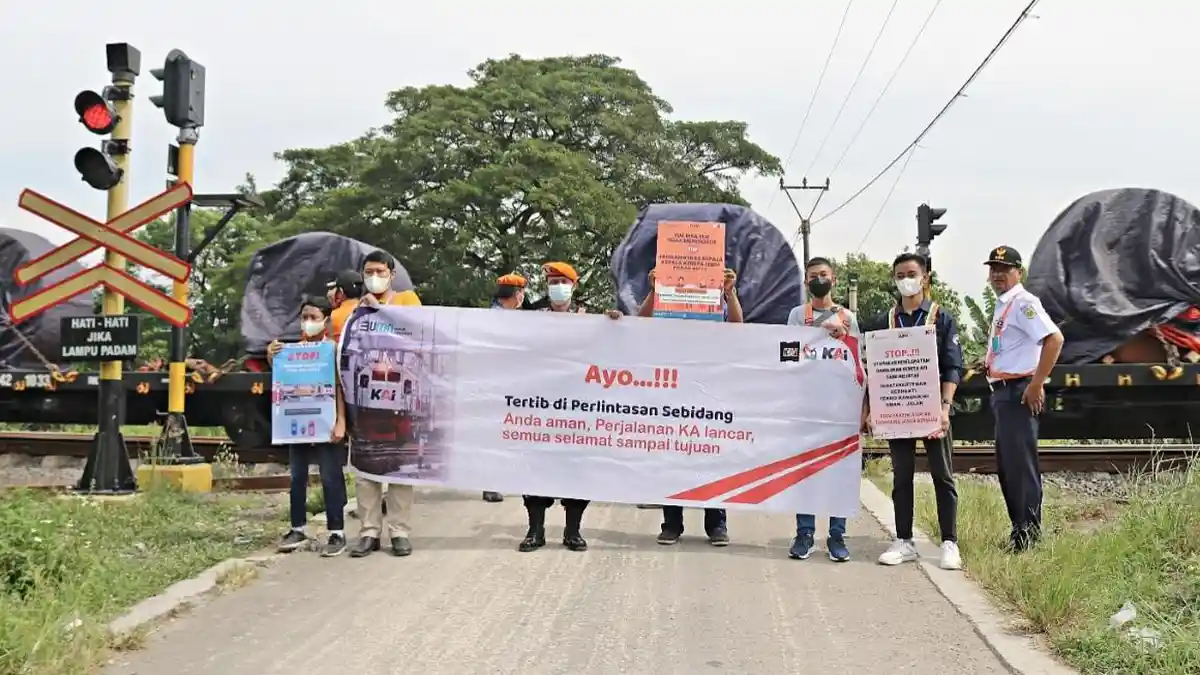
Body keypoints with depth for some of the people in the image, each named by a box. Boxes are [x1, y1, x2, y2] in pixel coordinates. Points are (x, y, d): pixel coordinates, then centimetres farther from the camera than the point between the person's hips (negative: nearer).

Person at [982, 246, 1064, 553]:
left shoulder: (1022, 303, -13)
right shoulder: (1002, 305, 17)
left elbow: (1054, 338, -24)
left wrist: (1037, 384, -23)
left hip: (1019, 392, -10)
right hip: (1002, 391, 10)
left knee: (1020, 462, -9)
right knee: (1006, 464, 14)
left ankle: (1028, 533, -3)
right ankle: (1020, 528, 23)